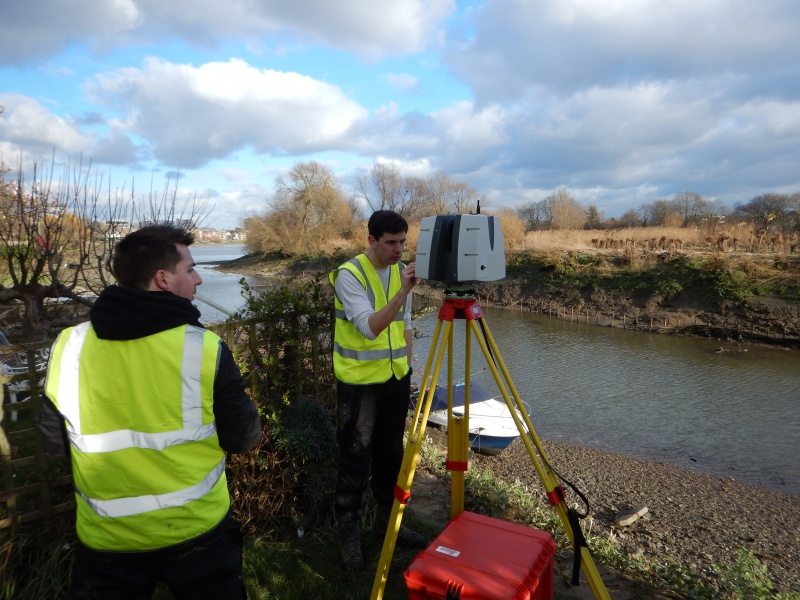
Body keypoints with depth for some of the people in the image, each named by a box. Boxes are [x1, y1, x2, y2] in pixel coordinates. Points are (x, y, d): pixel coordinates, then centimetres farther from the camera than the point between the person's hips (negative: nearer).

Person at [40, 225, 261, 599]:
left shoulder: (67, 348, -11)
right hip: (199, 531, -1)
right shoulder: (206, 349, -21)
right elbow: (244, 440, -10)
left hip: (106, 540, 2)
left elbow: (55, 442, 4)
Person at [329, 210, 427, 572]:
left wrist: (407, 369, 13)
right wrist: (403, 292, -34)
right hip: (359, 382, -6)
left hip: (395, 377, 6)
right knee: (355, 459, 3)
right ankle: (348, 532, 22)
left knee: (391, 453, 16)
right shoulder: (349, 274, -16)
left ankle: (389, 519, 34)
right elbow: (370, 327, -27)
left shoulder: (401, 271, 5)